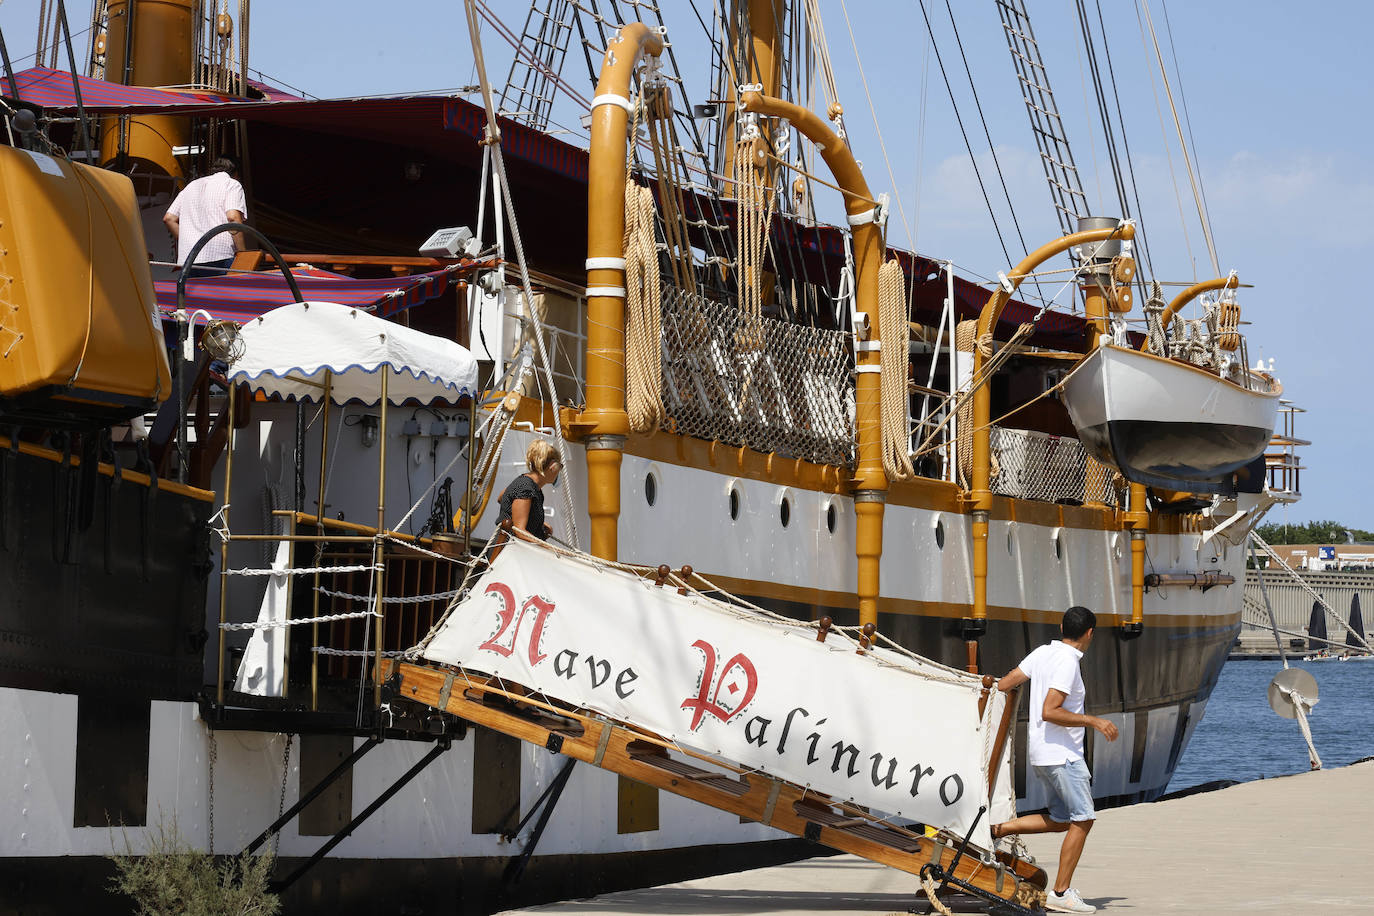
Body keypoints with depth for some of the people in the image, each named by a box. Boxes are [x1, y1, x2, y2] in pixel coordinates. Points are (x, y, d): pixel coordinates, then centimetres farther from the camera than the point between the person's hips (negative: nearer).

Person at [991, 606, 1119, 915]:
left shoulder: (1043, 652, 9)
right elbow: (1049, 712, -24)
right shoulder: (1067, 663, -17)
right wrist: (1094, 721, -20)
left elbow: (1005, 683, 11)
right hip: (1062, 753, -9)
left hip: (1042, 752, 9)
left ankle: (998, 829, 12)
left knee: (1061, 820, 17)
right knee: (1082, 820, -5)